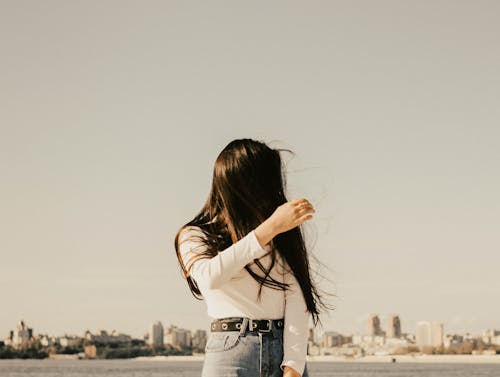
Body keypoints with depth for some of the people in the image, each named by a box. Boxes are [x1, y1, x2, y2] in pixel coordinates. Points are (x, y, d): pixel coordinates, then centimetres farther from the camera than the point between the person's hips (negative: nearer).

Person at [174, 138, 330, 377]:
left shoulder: (281, 238, 15)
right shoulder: (195, 236, 9)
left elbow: (296, 299, 4)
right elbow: (210, 277, -13)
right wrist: (269, 228, -15)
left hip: (285, 348, 3)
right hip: (231, 348, -2)